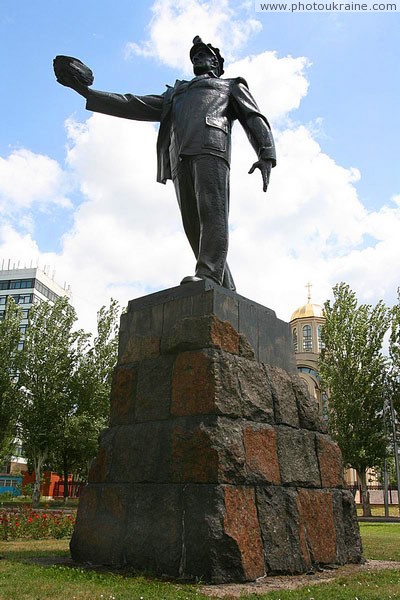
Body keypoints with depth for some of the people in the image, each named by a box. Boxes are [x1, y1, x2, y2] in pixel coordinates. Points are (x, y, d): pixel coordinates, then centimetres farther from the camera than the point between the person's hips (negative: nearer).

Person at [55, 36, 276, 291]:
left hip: (211, 147, -3)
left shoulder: (231, 86, 31)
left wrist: (266, 155, -6)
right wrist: (86, 91, 26)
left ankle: (208, 275, -39)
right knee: (194, 225, -11)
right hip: (180, 159, 3)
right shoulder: (175, 94, 43)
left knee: (211, 210, -25)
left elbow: (255, 118, 14)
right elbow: (134, 105, 35)